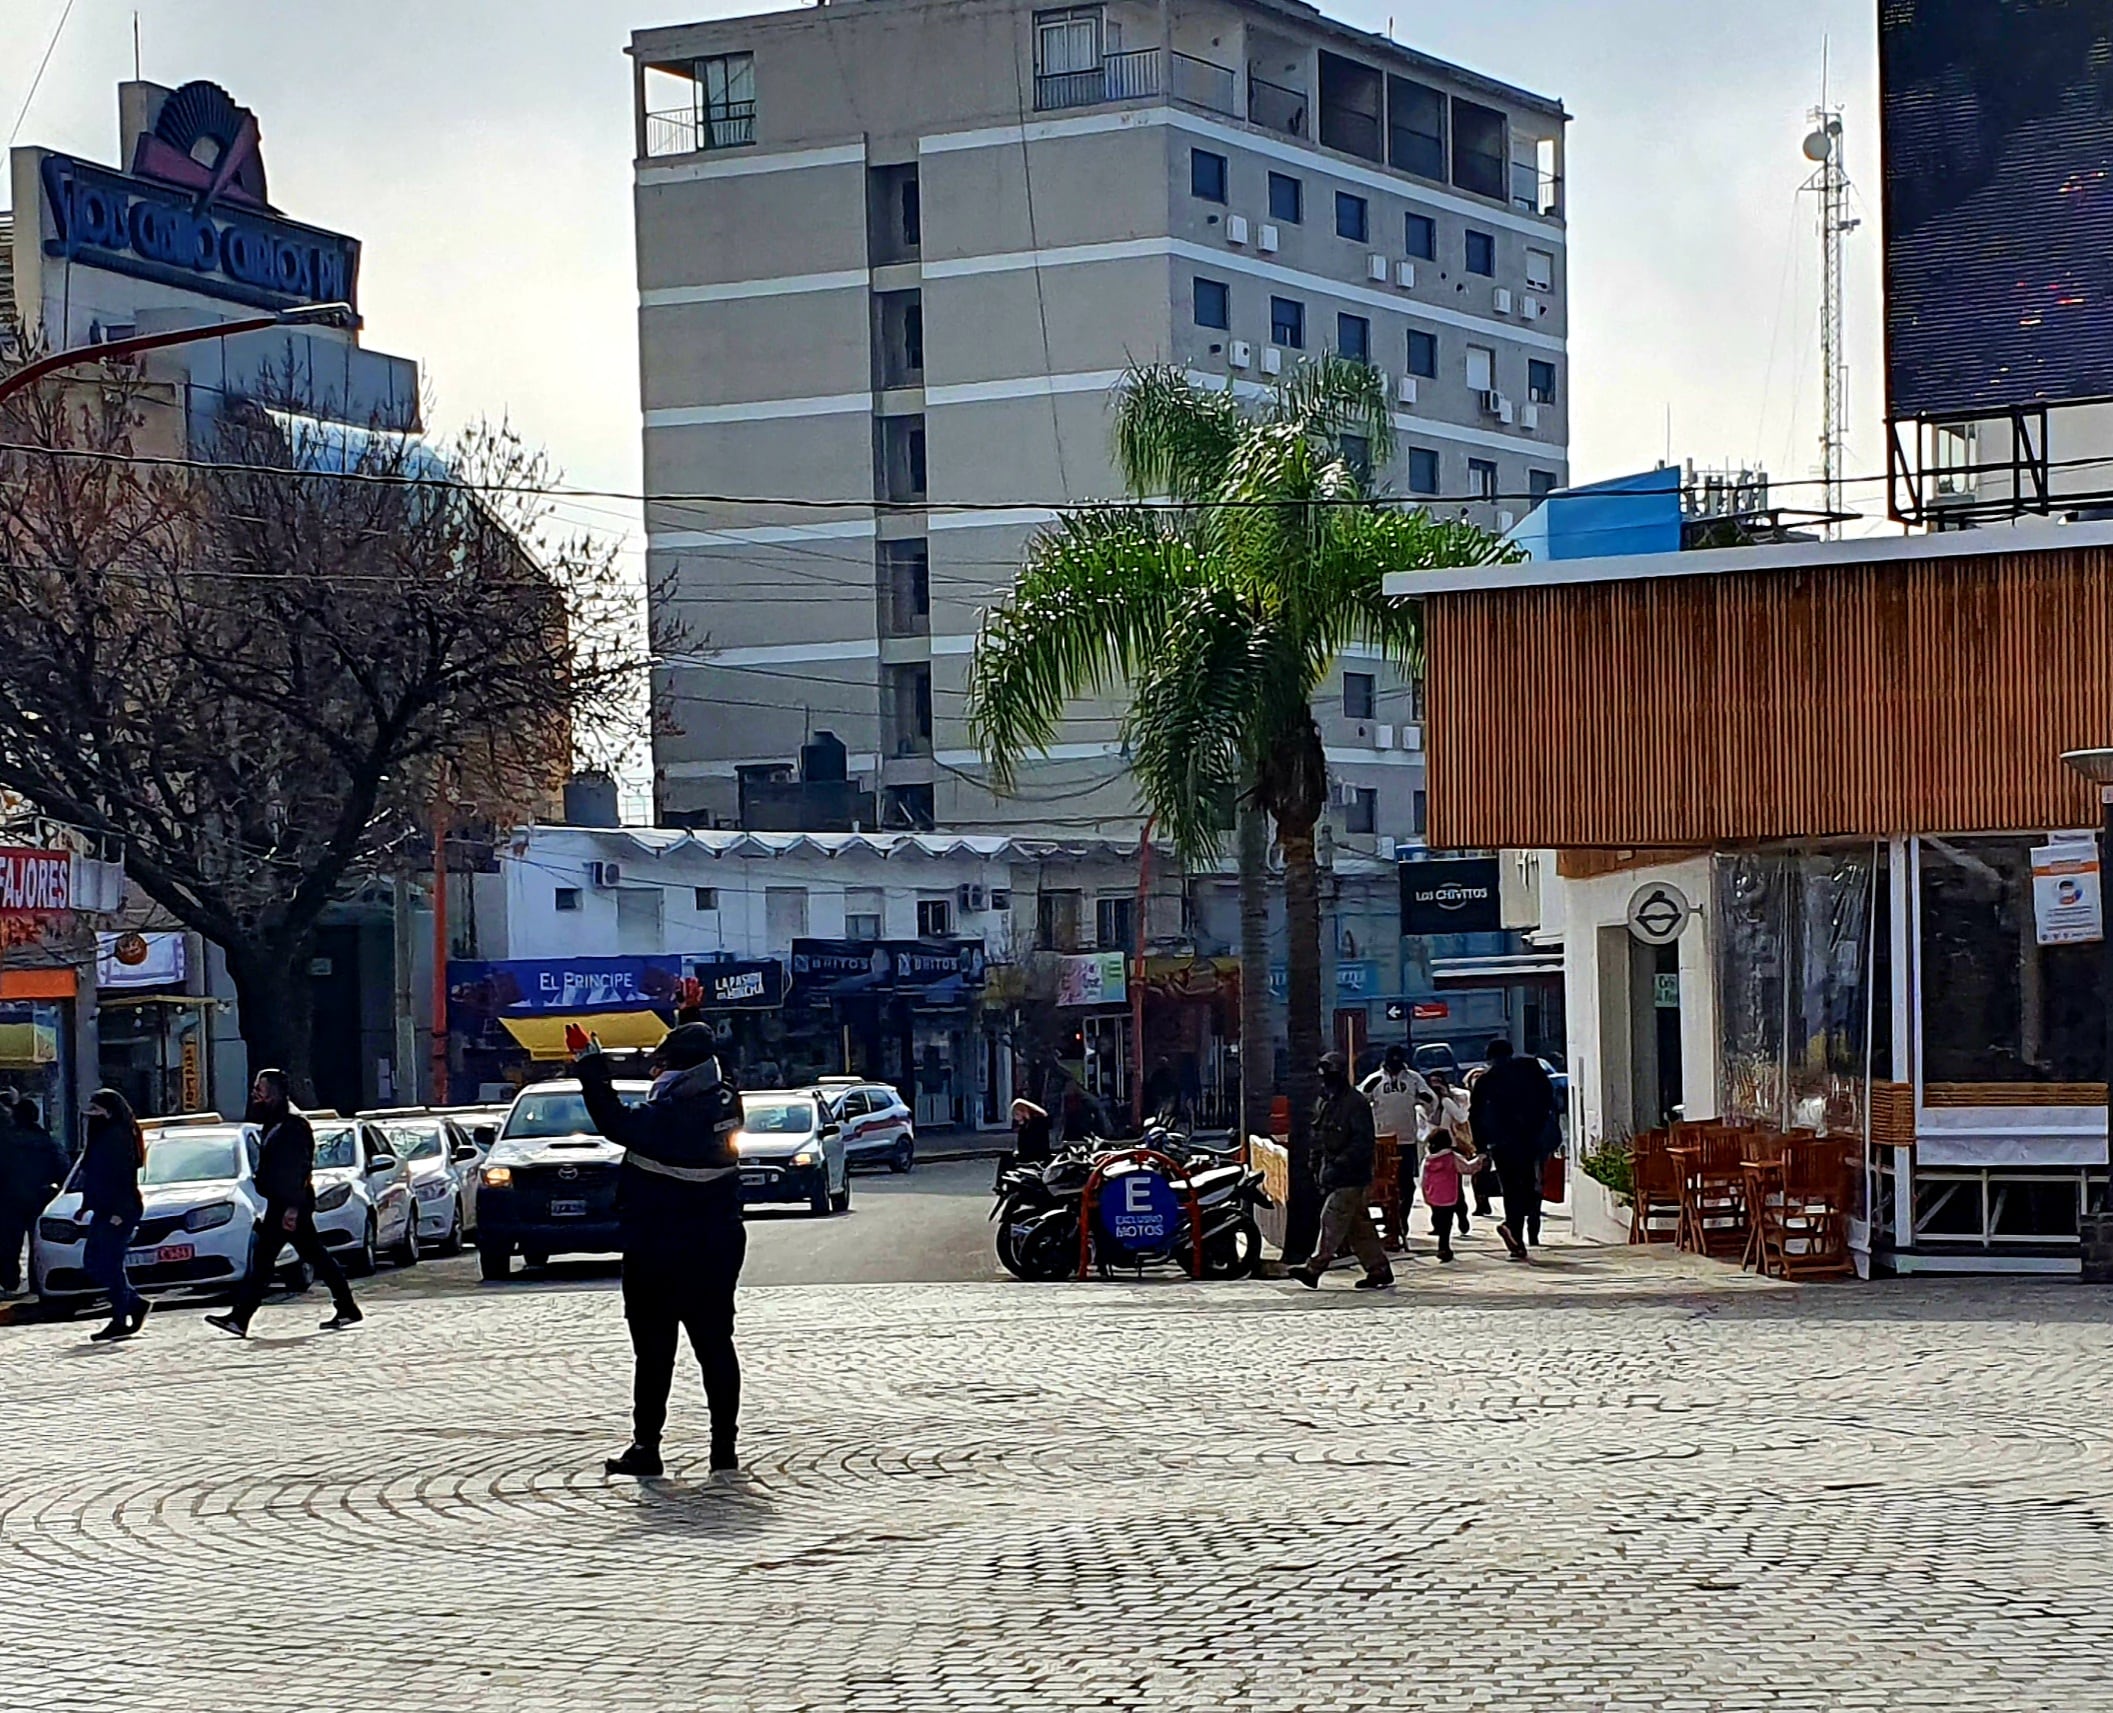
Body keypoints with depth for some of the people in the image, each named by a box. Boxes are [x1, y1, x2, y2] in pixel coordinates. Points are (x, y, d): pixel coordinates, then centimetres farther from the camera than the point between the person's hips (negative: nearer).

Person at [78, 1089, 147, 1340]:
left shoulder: (118, 1136, -15)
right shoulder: (102, 1135, 16)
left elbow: (123, 1175, -20)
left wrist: (119, 1212, -24)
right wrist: (87, 1205, 21)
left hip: (118, 1213, -10)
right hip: (104, 1211, 10)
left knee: (110, 1265, -7)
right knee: (93, 1263, 11)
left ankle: (119, 1322, -1)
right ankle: (136, 1303, 17)